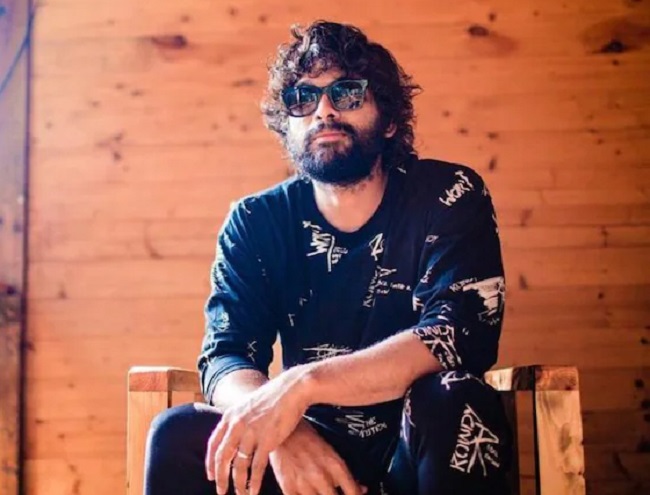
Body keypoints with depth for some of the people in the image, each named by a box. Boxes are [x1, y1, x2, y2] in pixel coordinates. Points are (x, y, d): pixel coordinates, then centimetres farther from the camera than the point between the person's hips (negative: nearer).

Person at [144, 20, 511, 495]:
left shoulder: (449, 196, -7)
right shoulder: (257, 223, 1)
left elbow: (460, 336, -21)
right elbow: (224, 359, -7)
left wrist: (301, 384, -31)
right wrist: (281, 428, -31)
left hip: (424, 448, -1)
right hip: (312, 450, 2)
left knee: (454, 402, -33)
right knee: (177, 435, -23)